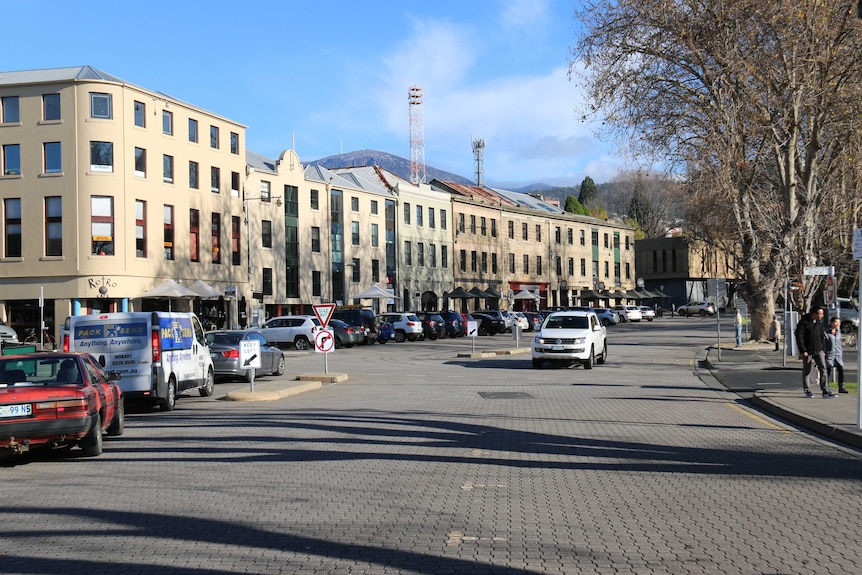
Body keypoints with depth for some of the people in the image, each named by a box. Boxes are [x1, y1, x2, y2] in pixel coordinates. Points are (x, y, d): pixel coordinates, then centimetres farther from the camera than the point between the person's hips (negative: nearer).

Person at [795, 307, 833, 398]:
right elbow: (799, 337, -12)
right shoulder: (804, 322, -10)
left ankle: (825, 391, -5)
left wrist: (823, 349, 8)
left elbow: (822, 336, 13)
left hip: (818, 350, 4)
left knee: (823, 369, -6)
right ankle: (807, 391, 15)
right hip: (807, 351, -4)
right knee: (807, 371, 5)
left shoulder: (820, 322, 6)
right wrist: (803, 351, -15)